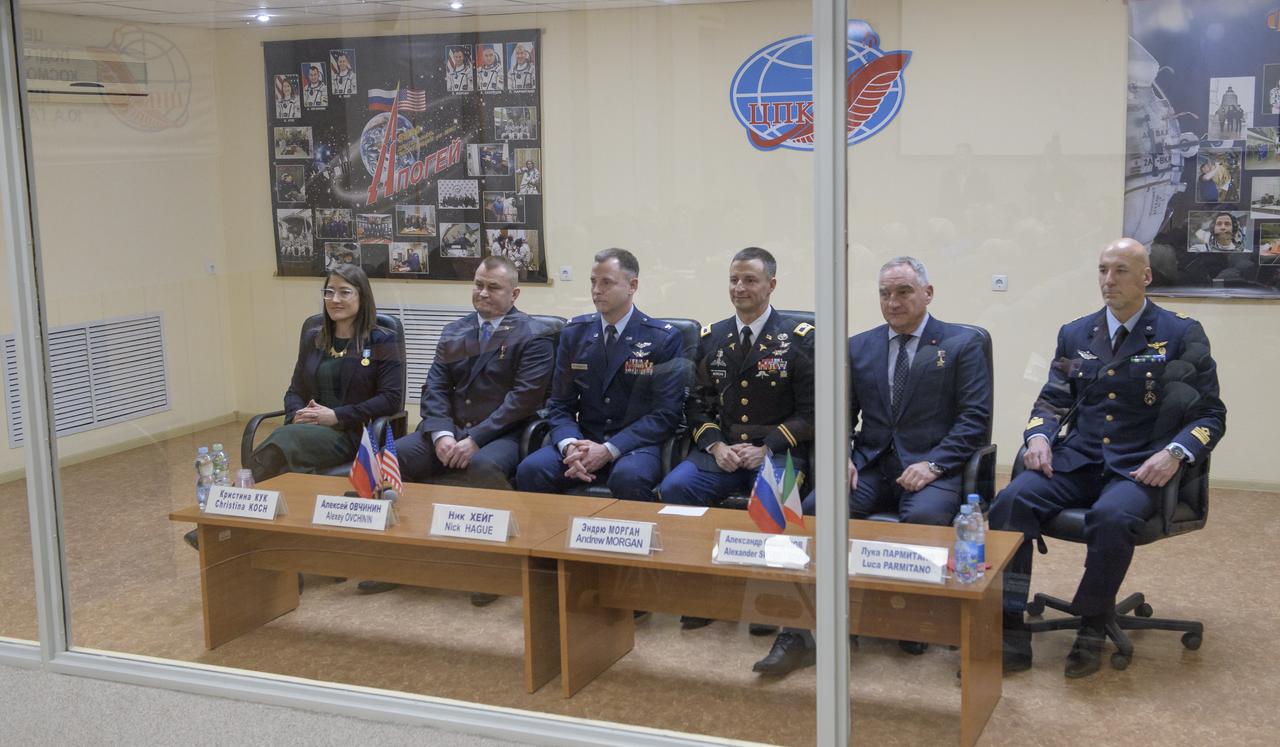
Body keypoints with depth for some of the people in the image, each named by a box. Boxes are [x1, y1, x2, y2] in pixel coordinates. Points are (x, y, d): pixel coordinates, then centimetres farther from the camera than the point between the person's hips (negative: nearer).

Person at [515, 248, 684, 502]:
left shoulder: (663, 338, -2)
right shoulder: (574, 333, 10)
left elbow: (665, 413, -7)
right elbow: (560, 404, 9)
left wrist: (608, 450, -18)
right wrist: (569, 445, -14)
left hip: (636, 444, -3)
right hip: (583, 440, 3)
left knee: (628, 477, -37)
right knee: (530, 470, -26)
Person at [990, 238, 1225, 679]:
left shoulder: (1182, 335, 3)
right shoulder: (1074, 335, 14)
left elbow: (1211, 415, 3)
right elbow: (1052, 400, 19)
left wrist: (1175, 453, -16)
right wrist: (1039, 435, -4)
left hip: (1138, 468, -3)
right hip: (1078, 461, 4)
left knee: (1111, 517, -37)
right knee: (1010, 502, -25)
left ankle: (1092, 633, -16)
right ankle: (1010, 638, -22)